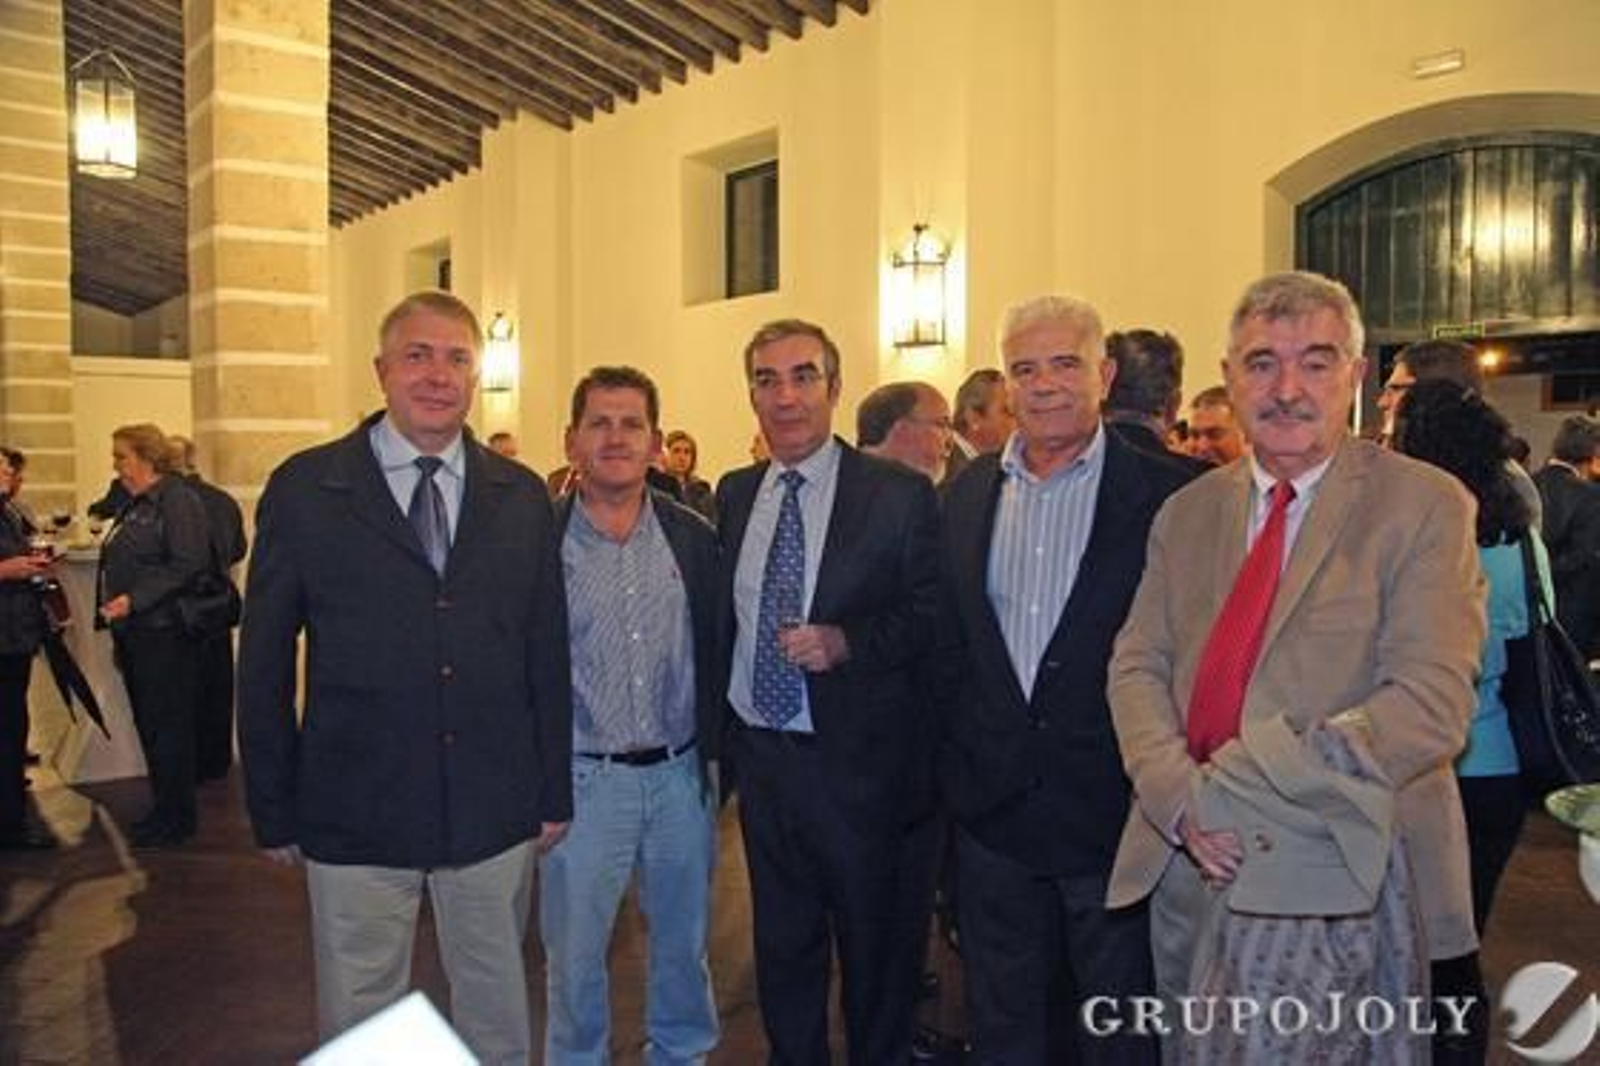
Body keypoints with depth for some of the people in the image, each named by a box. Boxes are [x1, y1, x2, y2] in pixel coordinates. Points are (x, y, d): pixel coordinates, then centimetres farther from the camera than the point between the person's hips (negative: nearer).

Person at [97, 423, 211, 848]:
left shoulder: (177, 499, -12)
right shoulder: (136, 505, 17)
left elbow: (188, 565, -21)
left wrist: (133, 601, -23)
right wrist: (116, 617, 16)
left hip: (164, 634, -9)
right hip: (135, 635, 9)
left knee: (166, 727, -1)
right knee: (148, 725, 15)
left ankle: (176, 818, 10)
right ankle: (164, 808, 26)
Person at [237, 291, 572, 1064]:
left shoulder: (522, 497, 3)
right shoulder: (305, 488, -4)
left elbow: (547, 652, 5)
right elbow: (263, 661, 0)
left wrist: (555, 792, 5)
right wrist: (273, 812, 0)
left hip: (496, 815, 2)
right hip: (354, 819, -1)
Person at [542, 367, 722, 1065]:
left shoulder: (694, 538, 2)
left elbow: (715, 654, 7)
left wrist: (713, 749, 4)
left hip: (681, 775, 3)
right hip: (582, 779, -3)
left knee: (684, 941, 19)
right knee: (574, 953, 13)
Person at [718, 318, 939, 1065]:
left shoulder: (899, 495, -10)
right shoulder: (734, 496, 5)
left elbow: (930, 615, -9)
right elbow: (721, 617, 11)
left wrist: (845, 641, -23)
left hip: (854, 759, -4)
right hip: (757, 752, 4)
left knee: (872, 946, 14)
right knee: (781, 944, 20)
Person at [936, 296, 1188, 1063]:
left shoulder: (1166, 496, -9)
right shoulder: (966, 496, 5)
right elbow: (949, 644, 10)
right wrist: (961, 760, 5)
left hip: (1115, 807, -4)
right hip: (994, 809, 4)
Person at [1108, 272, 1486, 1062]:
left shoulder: (1426, 507, -7)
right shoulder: (1187, 512, 8)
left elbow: (1432, 706, -17)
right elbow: (1136, 665, 3)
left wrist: (1228, 789, -20)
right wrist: (1182, 801, -15)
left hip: (1350, 884, -4)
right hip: (1191, 869, 4)